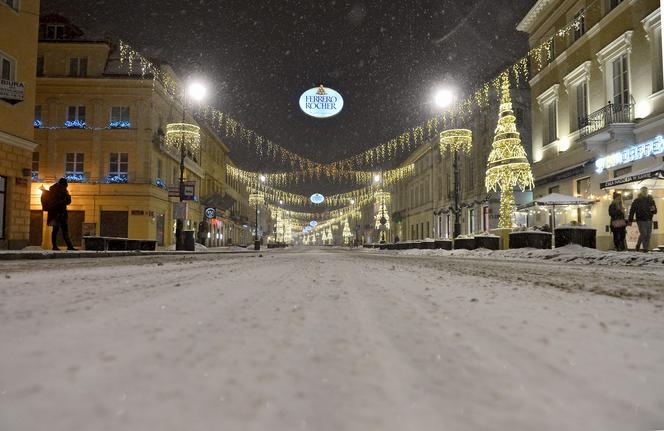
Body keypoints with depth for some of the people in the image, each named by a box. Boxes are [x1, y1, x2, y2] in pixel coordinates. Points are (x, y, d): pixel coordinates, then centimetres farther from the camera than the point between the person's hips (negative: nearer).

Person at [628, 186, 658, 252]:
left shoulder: (651, 200, 11)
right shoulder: (637, 201, 0)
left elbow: (655, 211, 16)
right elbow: (632, 211, -3)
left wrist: (654, 209, -9)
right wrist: (630, 220, -7)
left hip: (649, 220, 4)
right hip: (641, 220, -4)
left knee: (648, 235, 3)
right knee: (643, 234, -12)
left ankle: (647, 249, 10)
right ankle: (645, 249, -1)